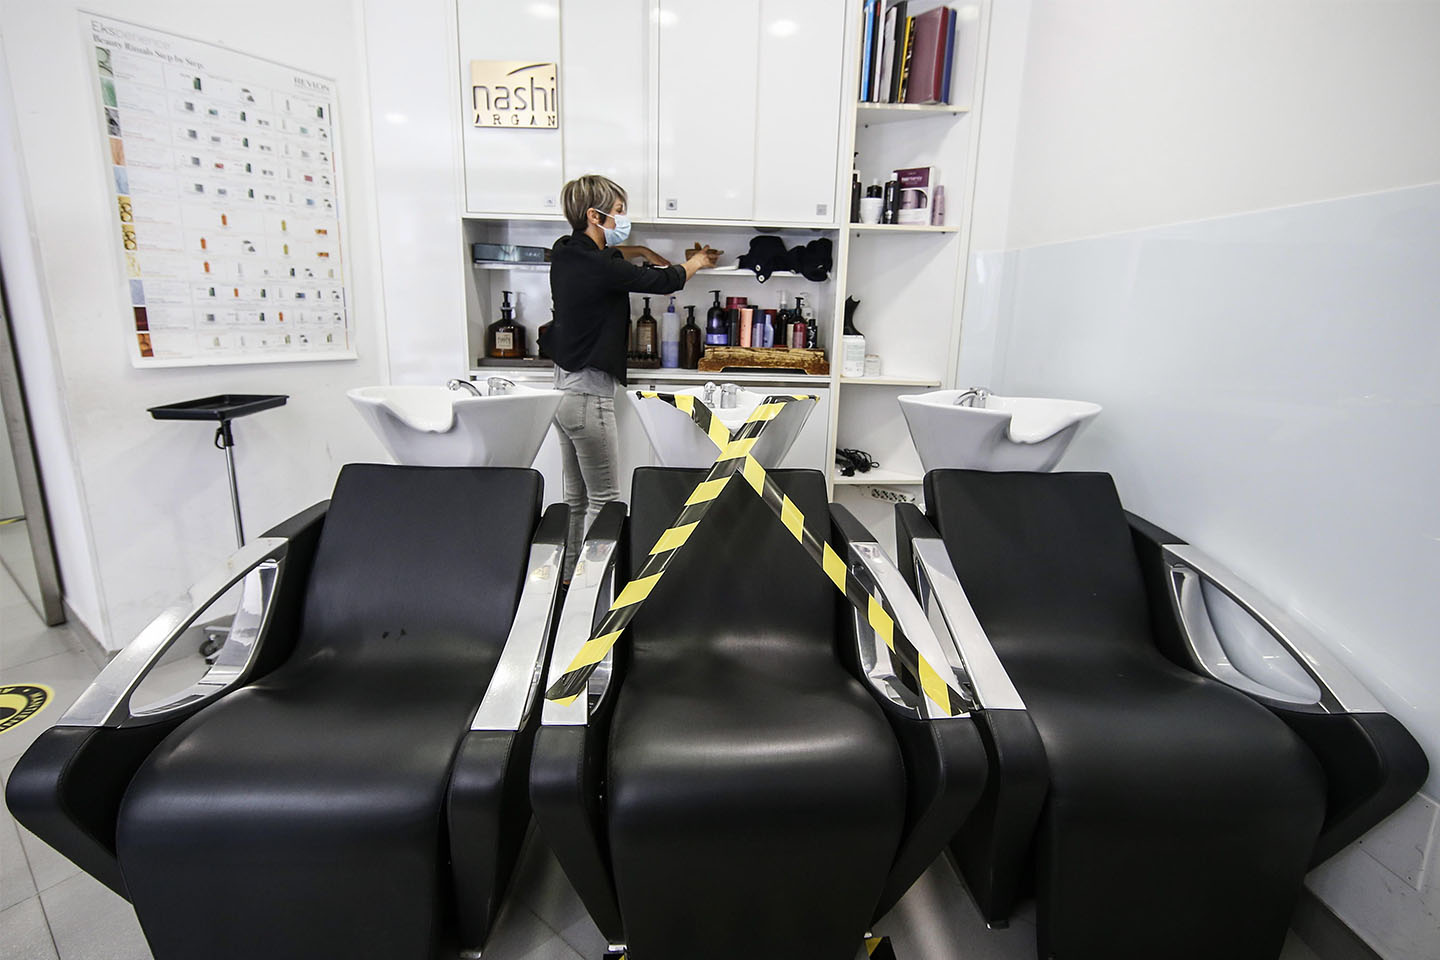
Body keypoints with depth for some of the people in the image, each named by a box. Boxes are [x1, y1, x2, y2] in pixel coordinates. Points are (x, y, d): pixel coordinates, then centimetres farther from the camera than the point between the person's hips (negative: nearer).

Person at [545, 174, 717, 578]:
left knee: (576, 498, 17)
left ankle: (569, 576, 27)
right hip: (589, 394, -9)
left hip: (564, 388, 10)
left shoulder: (565, 253, 6)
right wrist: (696, 261, 13)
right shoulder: (601, 269, -19)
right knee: (603, 500, 1)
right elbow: (665, 281, -6)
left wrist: (640, 251, 26)